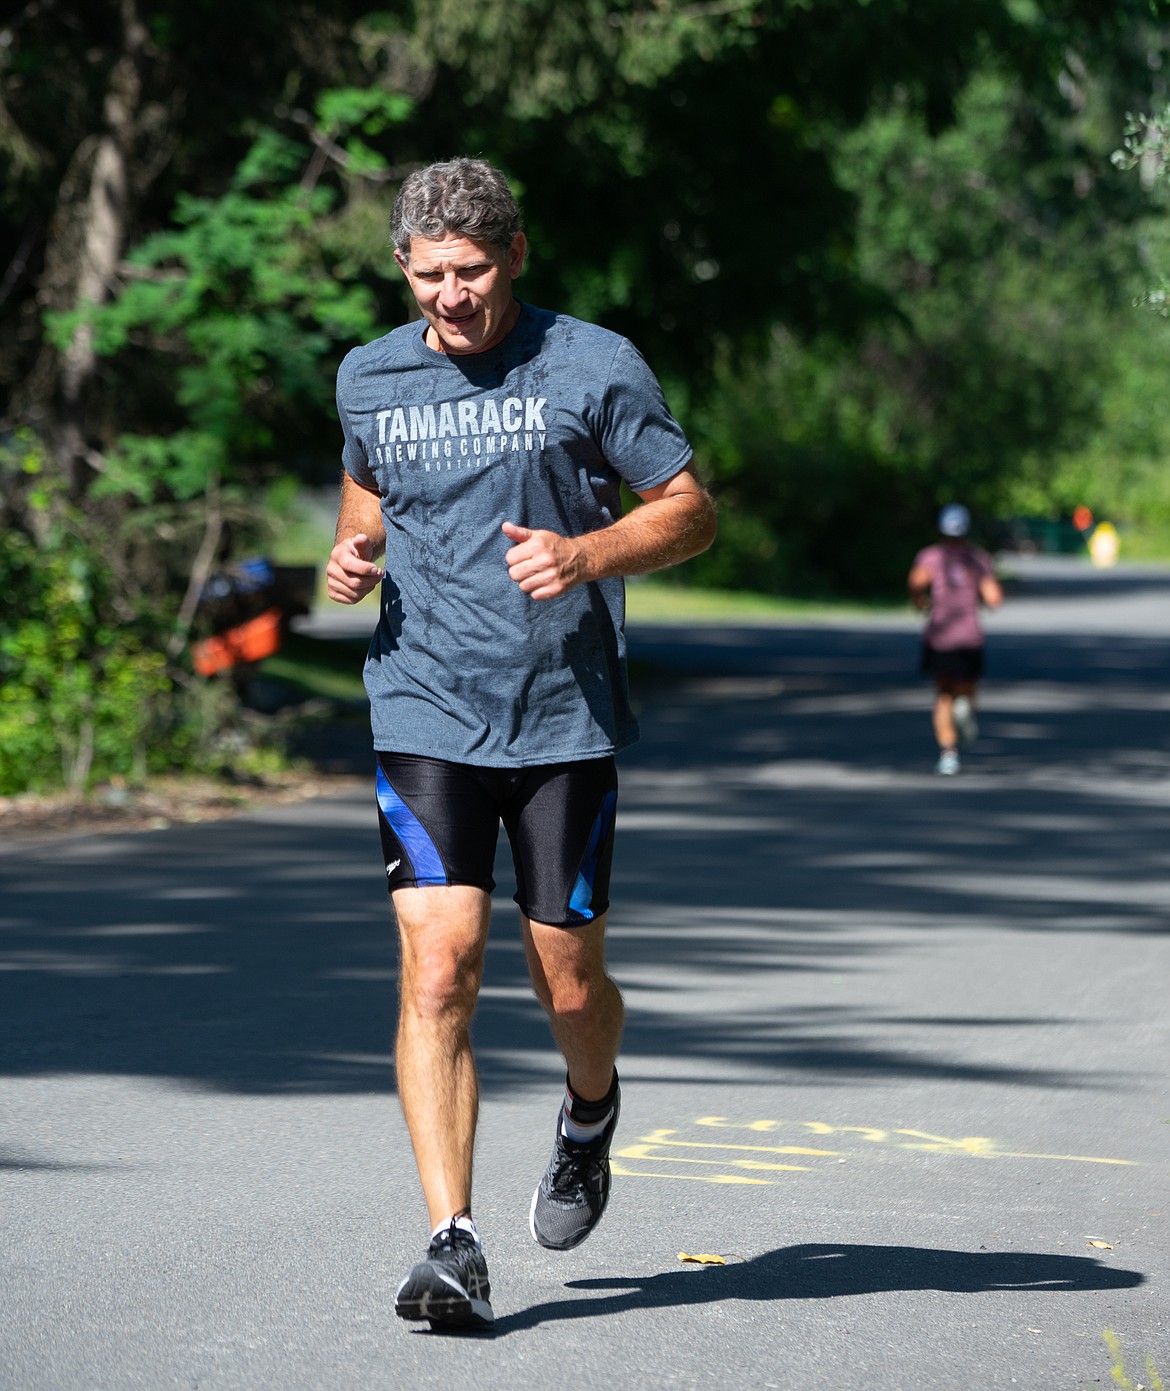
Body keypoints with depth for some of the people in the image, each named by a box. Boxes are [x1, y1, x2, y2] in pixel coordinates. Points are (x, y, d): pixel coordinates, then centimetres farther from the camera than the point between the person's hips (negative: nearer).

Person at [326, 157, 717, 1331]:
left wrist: (586, 553, -16)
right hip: (426, 716, 1)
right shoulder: (368, 379, 7)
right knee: (437, 970, -13)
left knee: (569, 982, 6)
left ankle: (590, 1113, 42)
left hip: (566, 717, -1)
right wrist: (352, 552, 5)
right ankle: (453, 1246, -13)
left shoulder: (593, 366, -3)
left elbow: (691, 510, 2)